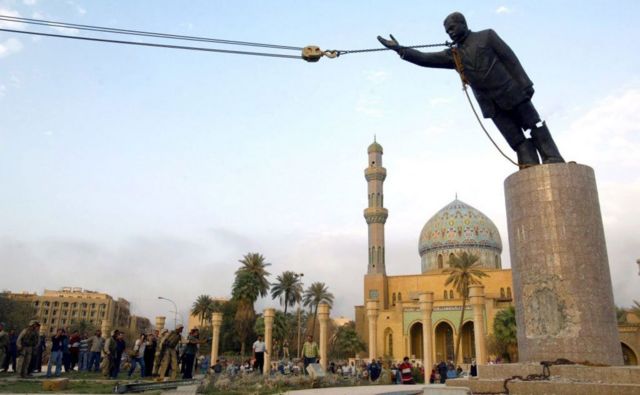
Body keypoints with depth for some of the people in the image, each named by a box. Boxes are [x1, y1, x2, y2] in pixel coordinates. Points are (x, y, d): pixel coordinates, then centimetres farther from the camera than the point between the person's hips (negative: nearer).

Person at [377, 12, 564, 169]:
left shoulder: (487, 36, 3)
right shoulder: (453, 55, 12)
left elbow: (510, 59, -3)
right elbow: (425, 59, 5)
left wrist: (525, 84, -10)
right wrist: (400, 49, -5)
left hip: (512, 94, -3)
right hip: (492, 105, 3)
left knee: (537, 129, 2)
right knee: (518, 142, 1)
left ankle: (555, 167, 6)